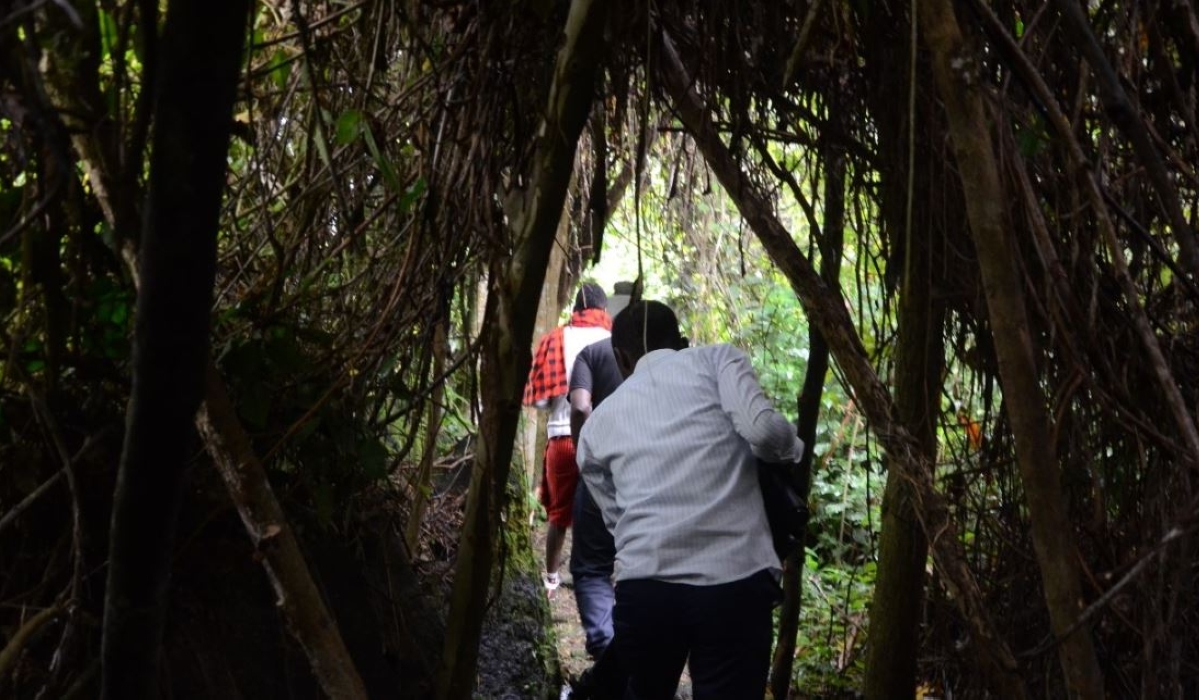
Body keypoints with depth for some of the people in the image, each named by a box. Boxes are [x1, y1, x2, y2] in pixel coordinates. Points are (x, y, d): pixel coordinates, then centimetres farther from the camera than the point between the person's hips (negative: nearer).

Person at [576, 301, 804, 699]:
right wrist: (794, 449, 16)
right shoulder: (716, 358, 12)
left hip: (644, 587, 3)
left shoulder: (597, 423, 22)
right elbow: (763, 429, -4)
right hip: (736, 584, -3)